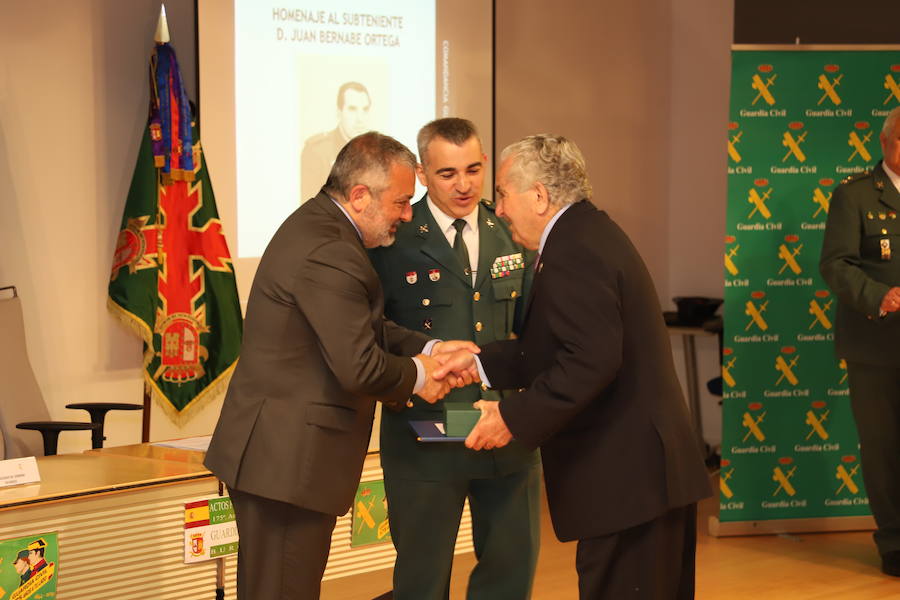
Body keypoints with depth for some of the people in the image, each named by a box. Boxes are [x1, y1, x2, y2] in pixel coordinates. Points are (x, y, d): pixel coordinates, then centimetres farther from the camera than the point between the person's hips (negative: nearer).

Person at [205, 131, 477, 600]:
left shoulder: (317, 223, 10)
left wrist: (428, 349, 3)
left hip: (271, 451, 11)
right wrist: (416, 376, -6)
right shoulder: (329, 256, -23)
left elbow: (361, 328, 16)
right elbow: (359, 366, -24)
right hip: (288, 459, -11)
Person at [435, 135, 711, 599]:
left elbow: (591, 361, -27)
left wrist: (515, 418, -20)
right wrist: (483, 362, 12)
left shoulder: (572, 255, -18)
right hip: (651, 471, 11)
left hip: (626, 478, -11)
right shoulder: (588, 233, 15)